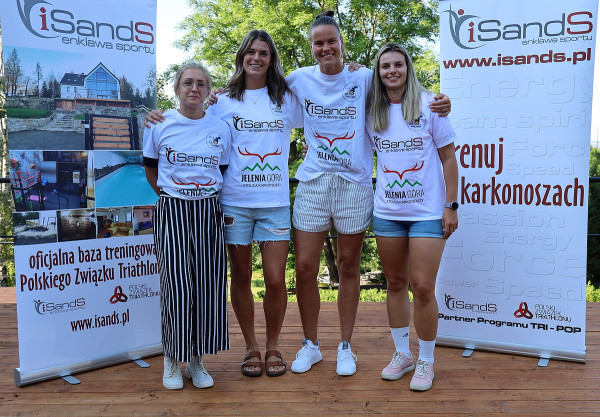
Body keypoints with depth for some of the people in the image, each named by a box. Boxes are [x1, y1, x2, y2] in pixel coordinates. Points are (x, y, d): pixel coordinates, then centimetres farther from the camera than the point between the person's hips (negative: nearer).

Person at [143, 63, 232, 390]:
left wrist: (204, 200, 6)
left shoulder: (220, 128, 7)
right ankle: (172, 360, 15)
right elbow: (150, 170, 11)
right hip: (172, 213, -2)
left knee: (208, 285, 2)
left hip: (208, 213, 2)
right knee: (176, 286, -3)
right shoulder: (160, 125, 2)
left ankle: (196, 359, 18)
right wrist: (172, 197, 6)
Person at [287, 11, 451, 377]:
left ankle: (346, 346, 24)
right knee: (305, 267, 1)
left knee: (349, 266, 8)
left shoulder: (364, 79, 2)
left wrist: (438, 103, -11)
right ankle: (310, 344, 21)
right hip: (313, 182, 1)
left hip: (354, 183, -1)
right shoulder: (300, 79, 6)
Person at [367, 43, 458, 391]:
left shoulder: (429, 105, -3)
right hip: (387, 212, 4)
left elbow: (448, 158, -2)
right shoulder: (372, 112, 5)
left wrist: (451, 206, -6)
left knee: (422, 287, -5)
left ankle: (426, 361, 15)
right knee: (395, 283, 12)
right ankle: (402, 353, 29)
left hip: (427, 212, -3)